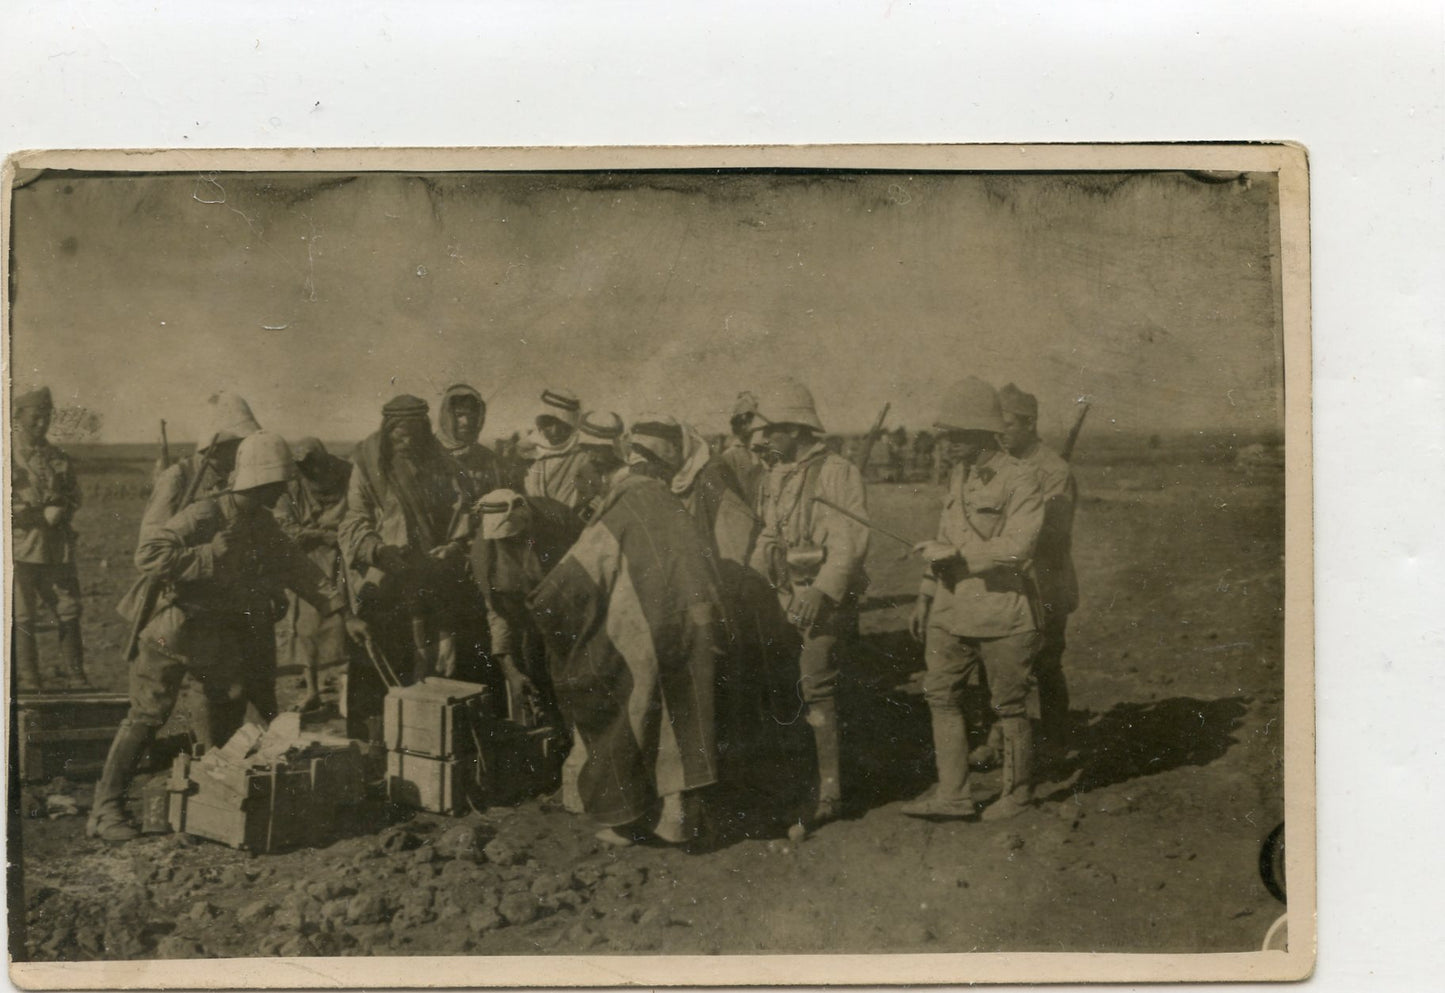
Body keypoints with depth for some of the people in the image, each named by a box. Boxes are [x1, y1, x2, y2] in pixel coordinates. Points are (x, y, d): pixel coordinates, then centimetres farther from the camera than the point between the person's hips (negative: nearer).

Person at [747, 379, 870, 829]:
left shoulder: (836, 474, -12)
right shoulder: (776, 478, 14)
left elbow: (851, 541, -19)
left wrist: (823, 591, -25)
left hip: (827, 596, -8)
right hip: (785, 596, 8)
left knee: (815, 684, -12)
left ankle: (829, 791, -7)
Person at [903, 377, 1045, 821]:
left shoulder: (1020, 480, -12)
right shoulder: (958, 475, 12)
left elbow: (1017, 547, -21)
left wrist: (956, 552, -19)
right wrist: (926, 595, 19)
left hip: (1002, 611, -7)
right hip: (952, 609, 7)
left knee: (1009, 705, 4)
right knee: (940, 693, 5)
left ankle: (1017, 793, 20)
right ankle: (952, 794, 11)